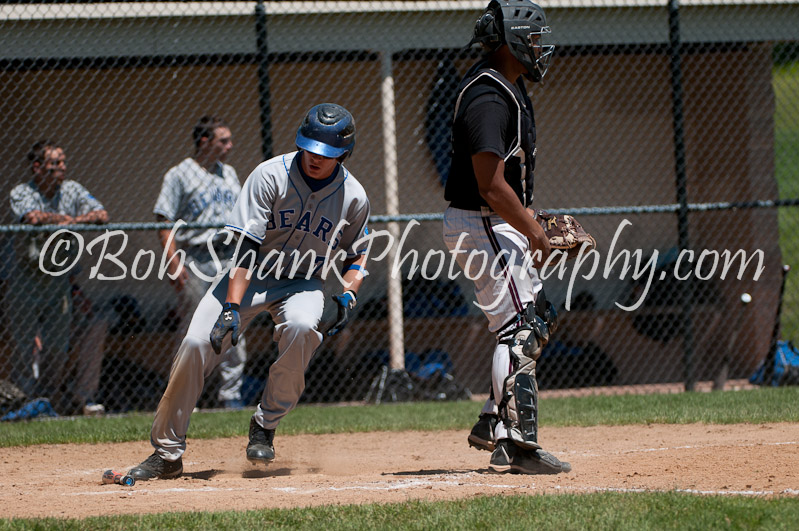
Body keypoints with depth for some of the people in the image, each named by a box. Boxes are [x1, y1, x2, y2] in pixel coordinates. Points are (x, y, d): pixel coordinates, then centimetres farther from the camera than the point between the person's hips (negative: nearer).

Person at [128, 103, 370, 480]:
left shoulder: (353, 197, -9)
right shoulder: (270, 176, -18)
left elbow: (356, 254, 10)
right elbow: (246, 248, -23)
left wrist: (347, 295, -9)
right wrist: (232, 307, -31)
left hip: (302, 282, 1)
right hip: (250, 276, -1)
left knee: (300, 326, -35)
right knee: (196, 344, -18)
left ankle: (265, 427, -17)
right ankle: (167, 453, -6)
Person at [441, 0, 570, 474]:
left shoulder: (510, 88, 12)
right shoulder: (489, 99, -22)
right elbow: (491, 185, -26)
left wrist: (527, 216, 18)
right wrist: (534, 233, -19)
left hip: (501, 224, 11)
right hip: (481, 226, -11)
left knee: (538, 321, 16)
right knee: (518, 332, -12)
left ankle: (494, 424, 20)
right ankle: (517, 447, -11)